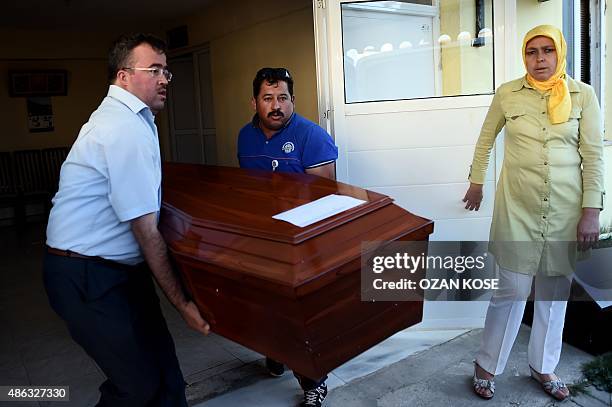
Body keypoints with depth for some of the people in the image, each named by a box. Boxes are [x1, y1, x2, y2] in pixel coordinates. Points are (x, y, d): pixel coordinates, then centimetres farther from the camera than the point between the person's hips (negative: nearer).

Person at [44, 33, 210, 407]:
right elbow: (145, 230, -21)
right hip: (89, 277, -10)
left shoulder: (122, 117, 14)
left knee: (163, 365, 11)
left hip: (118, 266, 10)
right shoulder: (127, 129, -20)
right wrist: (182, 302, -14)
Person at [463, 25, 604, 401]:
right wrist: (476, 181, 17)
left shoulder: (583, 95, -1)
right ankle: (487, 365, 19)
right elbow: (486, 139, 14)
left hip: (566, 208, 2)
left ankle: (543, 367, 32)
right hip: (517, 206, -1)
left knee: (555, 292, 12)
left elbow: (594, 155, -1)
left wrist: (591, 211, -7)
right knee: (513, 290, 0)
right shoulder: (507, 94, -1)